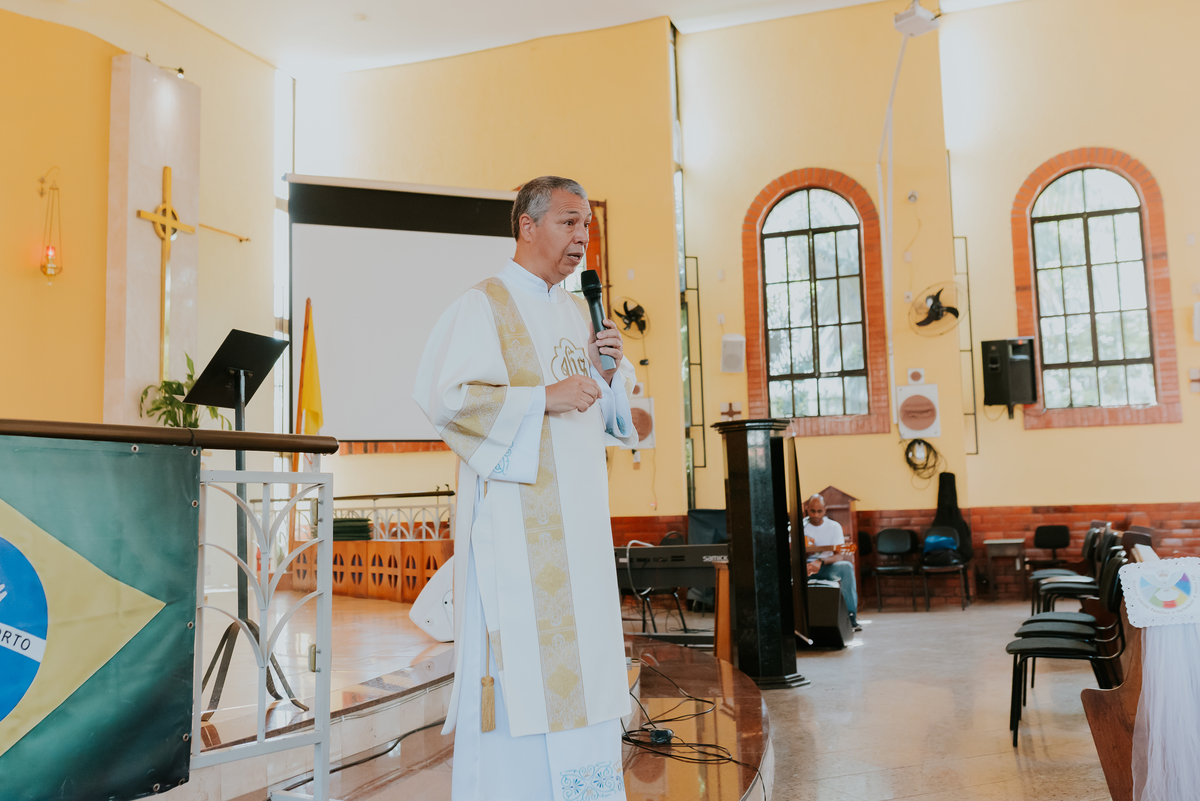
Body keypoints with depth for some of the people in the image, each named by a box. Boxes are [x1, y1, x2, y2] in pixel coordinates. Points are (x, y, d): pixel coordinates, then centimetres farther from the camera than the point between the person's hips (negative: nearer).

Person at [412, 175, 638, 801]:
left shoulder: (577, 311, 17)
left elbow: (610, 412, 21)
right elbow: (442, 395, -16)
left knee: (580, 646, 10)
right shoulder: (484, 304, -5)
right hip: (514, 513, -7)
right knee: (516, 649, -5)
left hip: (578, 516, 7)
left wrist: (612, 368, 0)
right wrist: (542, 398, -18)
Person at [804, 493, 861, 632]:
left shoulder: (834, 526, 0)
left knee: (846, 567, -32)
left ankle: (851, 617, -28)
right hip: (804, 567, 0)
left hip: (826, 568, 1)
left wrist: (821, 562, -28)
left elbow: (840, 556, -10)